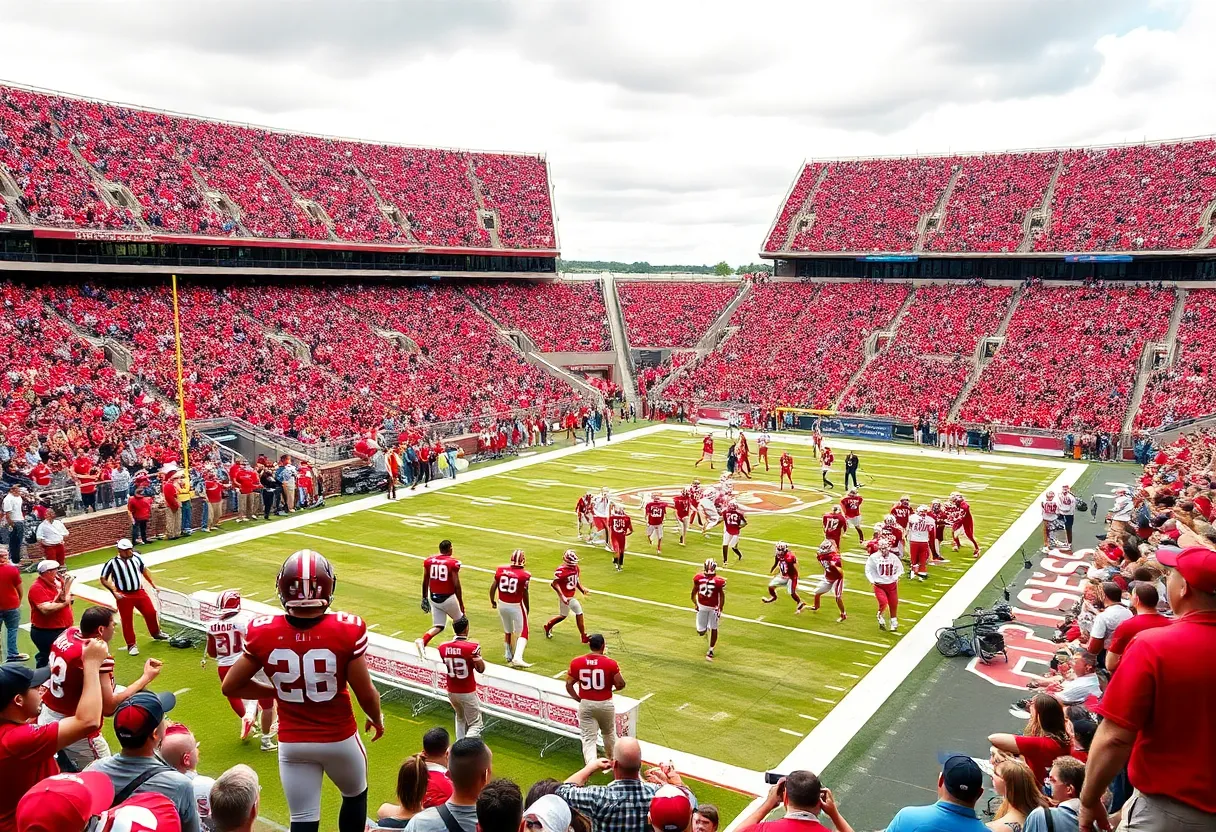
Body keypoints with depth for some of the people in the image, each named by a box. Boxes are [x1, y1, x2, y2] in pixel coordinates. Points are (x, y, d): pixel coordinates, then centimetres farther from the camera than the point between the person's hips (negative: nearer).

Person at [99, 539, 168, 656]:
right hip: (124, 596, -4)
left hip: (140, 592, 4)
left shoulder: (136, 557, 2)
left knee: (151, 613, 8)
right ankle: (131, 645, 17)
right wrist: (114, 592, -13)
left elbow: (144, 570, 18)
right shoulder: (112, 563, -10)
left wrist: (152, 583, 15)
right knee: (127, 620, 2)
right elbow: (104, 579, -4)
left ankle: (156, 633, 34)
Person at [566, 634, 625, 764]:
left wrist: (578, 699, 7)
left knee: (588, 738, 3)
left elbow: (569, 685, -3)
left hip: (585, 704, 0)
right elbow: (621, 685, -11)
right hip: (605, 704, 0)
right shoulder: (610, 663, -12)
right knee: (609, 733, 24)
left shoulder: (577, 662, -6)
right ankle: (612, 760, 43)